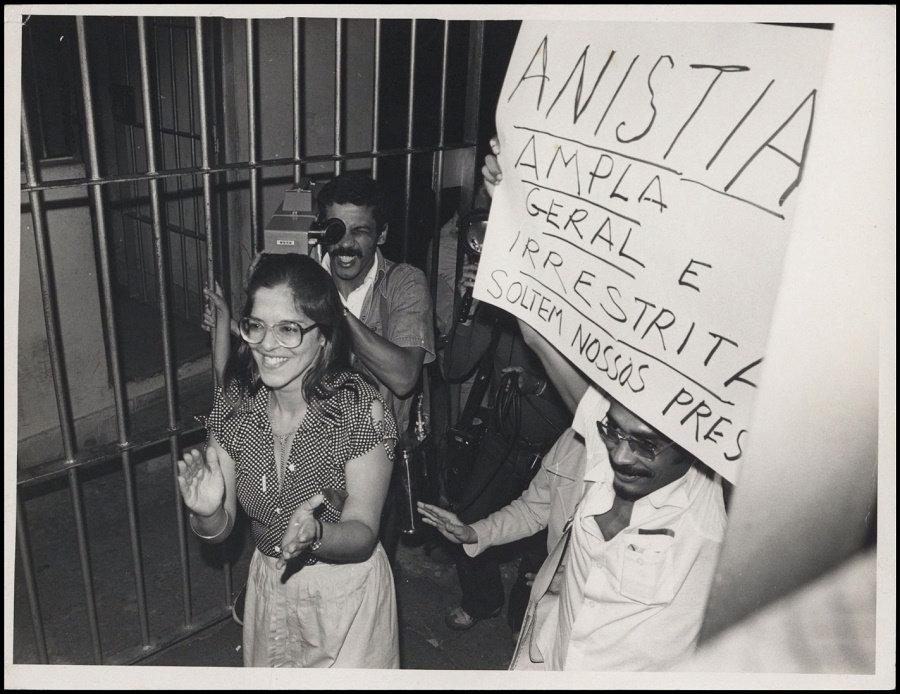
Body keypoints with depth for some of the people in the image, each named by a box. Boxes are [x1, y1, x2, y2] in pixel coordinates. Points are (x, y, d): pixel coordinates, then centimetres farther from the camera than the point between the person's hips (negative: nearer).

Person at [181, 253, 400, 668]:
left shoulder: (361, 408, -25)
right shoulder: (234, 402, -13)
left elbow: (362, 535, -19)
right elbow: (221, 529, -8)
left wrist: (314, 534, -39)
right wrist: (207, 513, -30)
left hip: (347, 594, -4)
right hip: (268, 584, 4)